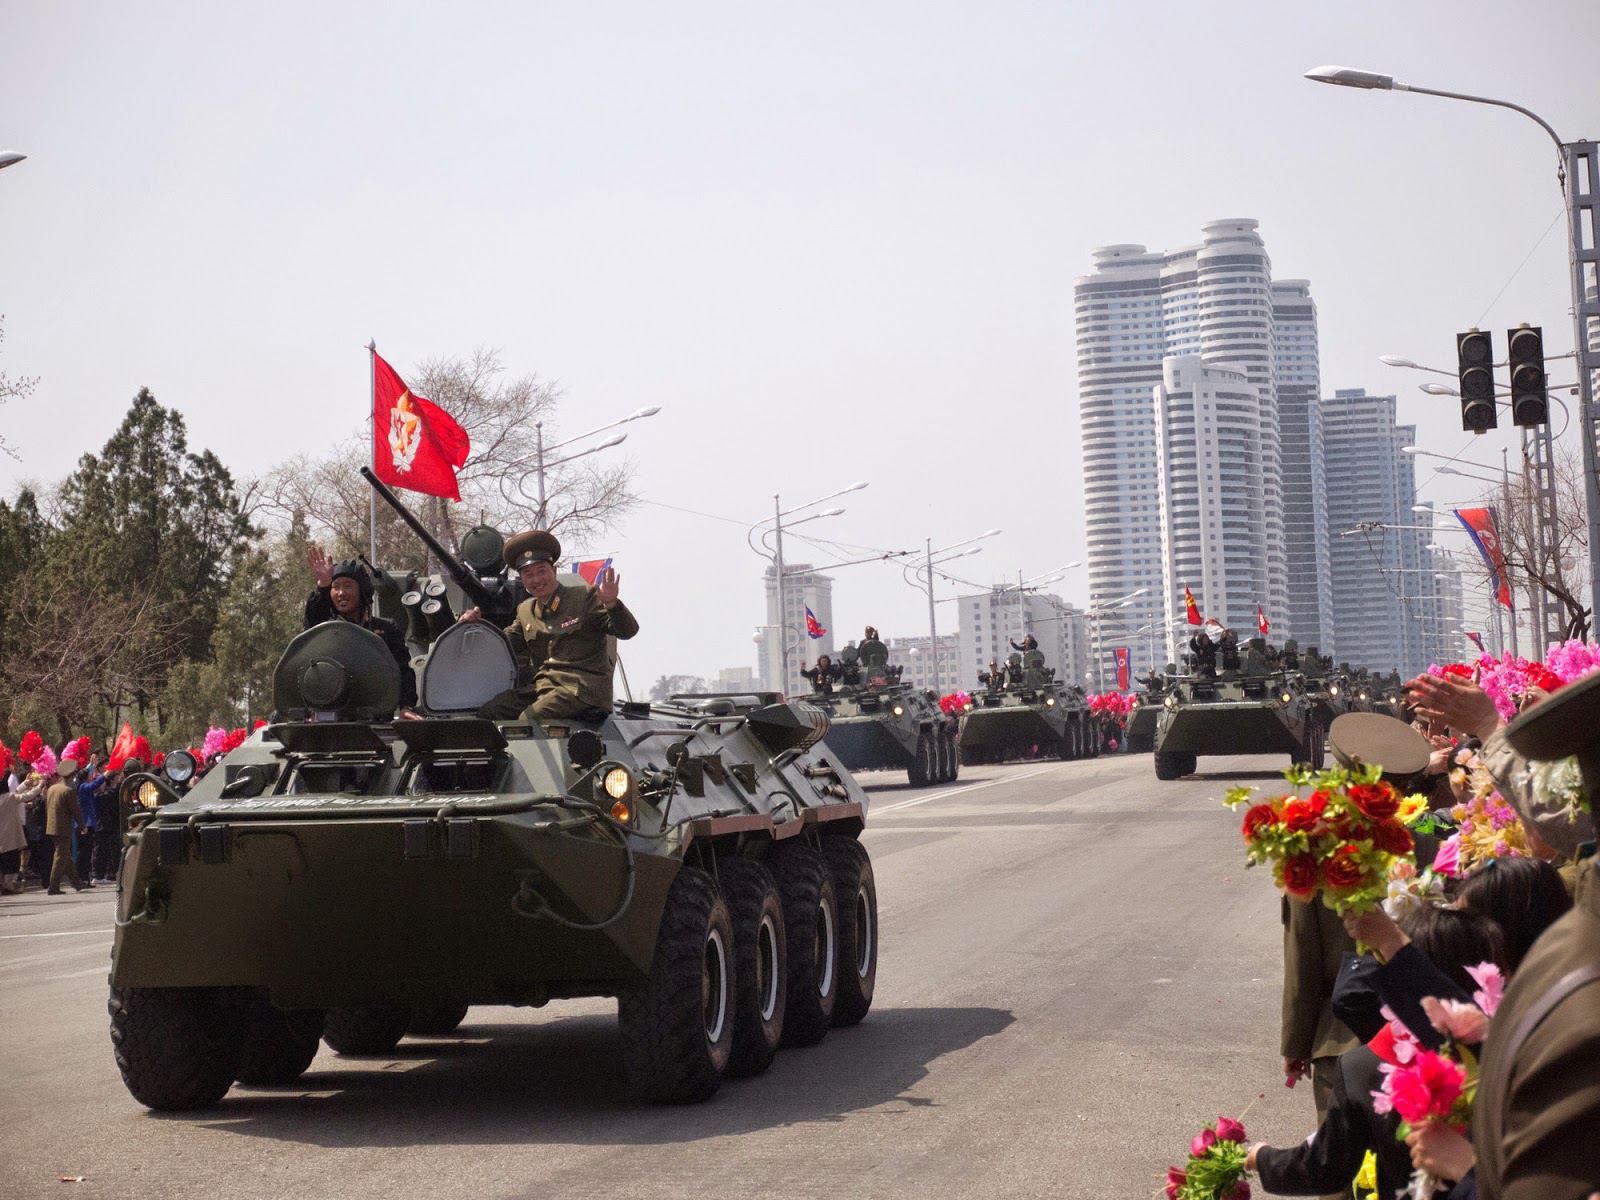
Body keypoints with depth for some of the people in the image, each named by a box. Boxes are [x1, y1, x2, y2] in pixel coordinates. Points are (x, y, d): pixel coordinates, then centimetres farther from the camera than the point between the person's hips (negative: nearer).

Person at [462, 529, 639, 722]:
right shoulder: (525, 610, 20)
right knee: (487, 713, -14)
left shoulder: (585, 596, 2)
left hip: (583, 687, -6)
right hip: (539, 685, 6)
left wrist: (611, 604, -25)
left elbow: (628, 630, -5)